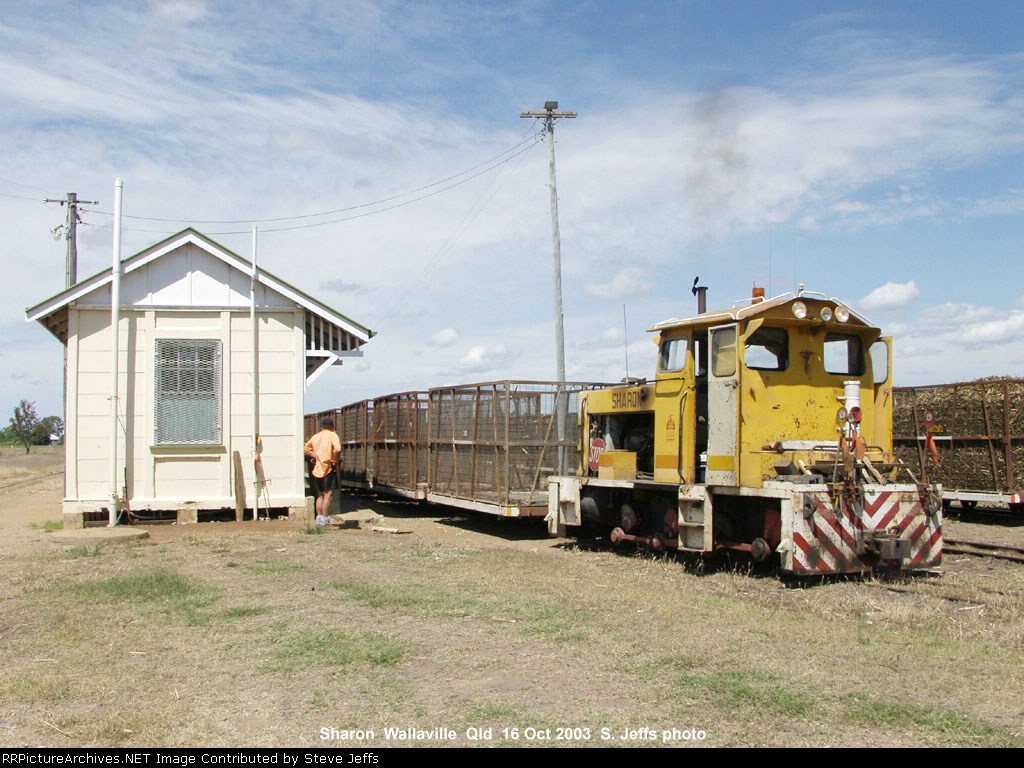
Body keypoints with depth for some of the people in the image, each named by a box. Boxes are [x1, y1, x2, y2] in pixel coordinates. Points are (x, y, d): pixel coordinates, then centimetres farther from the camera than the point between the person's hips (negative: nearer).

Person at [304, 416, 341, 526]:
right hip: (328, 468, -6)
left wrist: (315, 455, 13)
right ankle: (325, 518, -10)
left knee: (320, 495, 16)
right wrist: (334, 459, -7)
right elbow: (338, 449, -21)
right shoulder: (333, 435, -5)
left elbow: (306, 449, 21)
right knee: (328, 494, -5)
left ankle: (319, 517, 18)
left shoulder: (315, 436, 13)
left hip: (317, 469, 6)